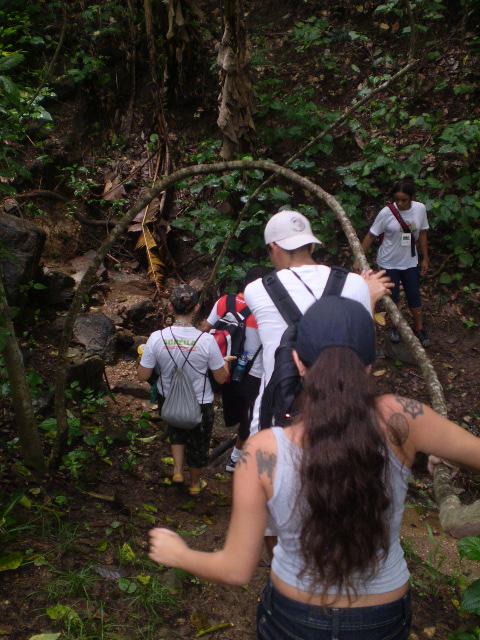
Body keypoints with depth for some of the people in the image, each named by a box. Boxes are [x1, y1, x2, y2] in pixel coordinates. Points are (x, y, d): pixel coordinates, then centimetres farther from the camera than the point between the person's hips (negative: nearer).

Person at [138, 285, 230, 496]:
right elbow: (222, 378, -14)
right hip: (199, 404, -1)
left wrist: (144, 356, 7)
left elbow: (143, 376, -12)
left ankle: (177, 470, 33)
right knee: (198, 442, 25)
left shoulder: (157, 338, -22)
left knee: (177, 430, 36)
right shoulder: (206, 340, -25)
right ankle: (195, 483, 48)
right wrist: (225, 361, 6)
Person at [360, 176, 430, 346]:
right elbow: (371, 236, -12)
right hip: (389, 263, -2)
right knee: (392, 297, 12)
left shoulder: (420, 209, -10)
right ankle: (395, 327, 36)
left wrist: (425, 259, 7)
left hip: (410, 262, 2)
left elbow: (422, 235, 3)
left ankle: (419, 329, 30)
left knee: (414, 296, 10)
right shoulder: (386, 213, -20)